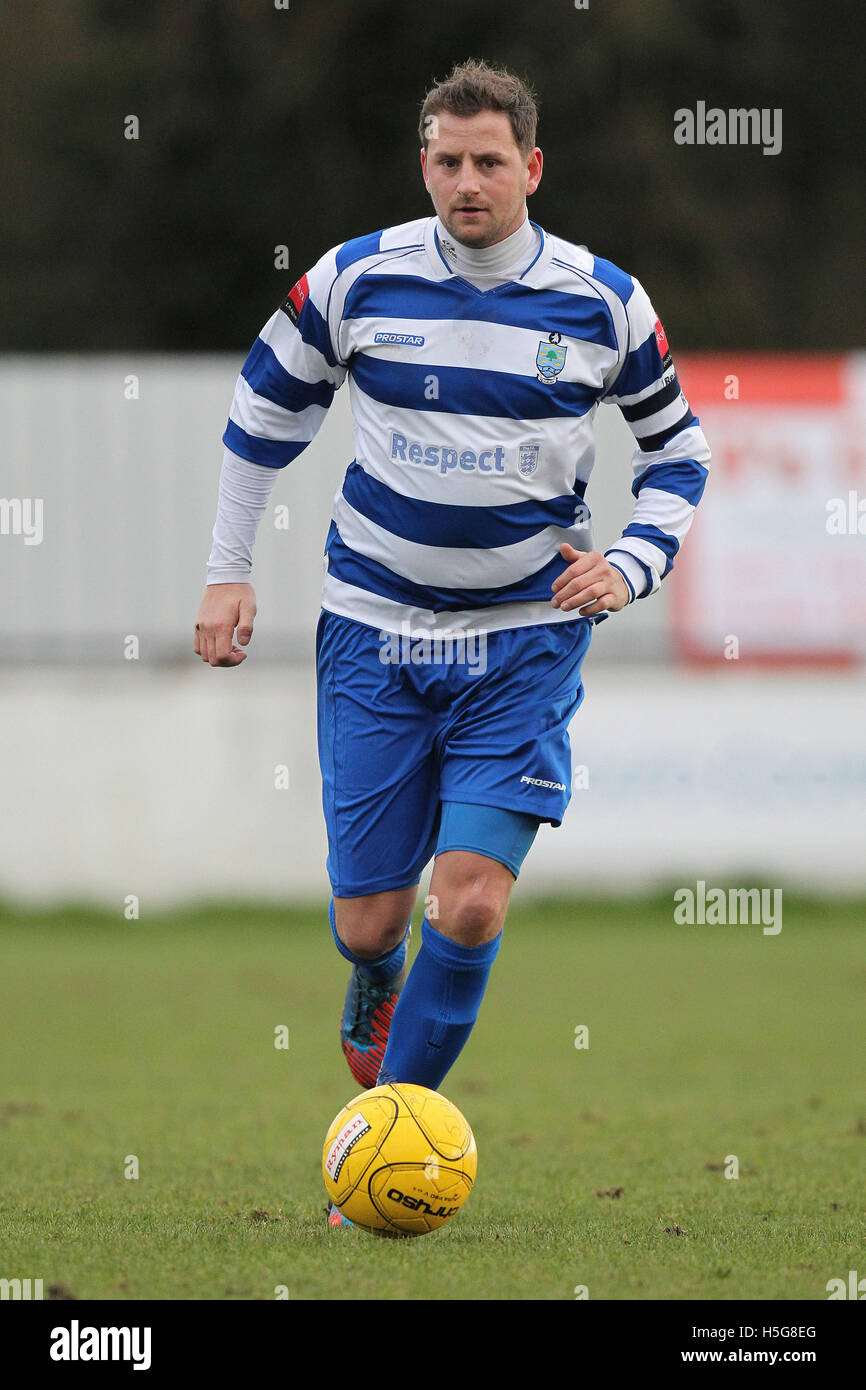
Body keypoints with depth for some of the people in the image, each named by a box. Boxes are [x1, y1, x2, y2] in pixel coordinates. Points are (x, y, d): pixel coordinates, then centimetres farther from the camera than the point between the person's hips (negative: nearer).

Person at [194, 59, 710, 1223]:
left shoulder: (603, 302, -5)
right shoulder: (357, 279, -6)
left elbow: (677, 452, 10)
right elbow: (264, 411, 10)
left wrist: (631, 563, -6)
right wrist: (229, 570, 8)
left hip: (525, 641, -1)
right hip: (376, 635, 1)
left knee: (470, 899, -17)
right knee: (369, 919, 2)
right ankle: (375, 992, 42)